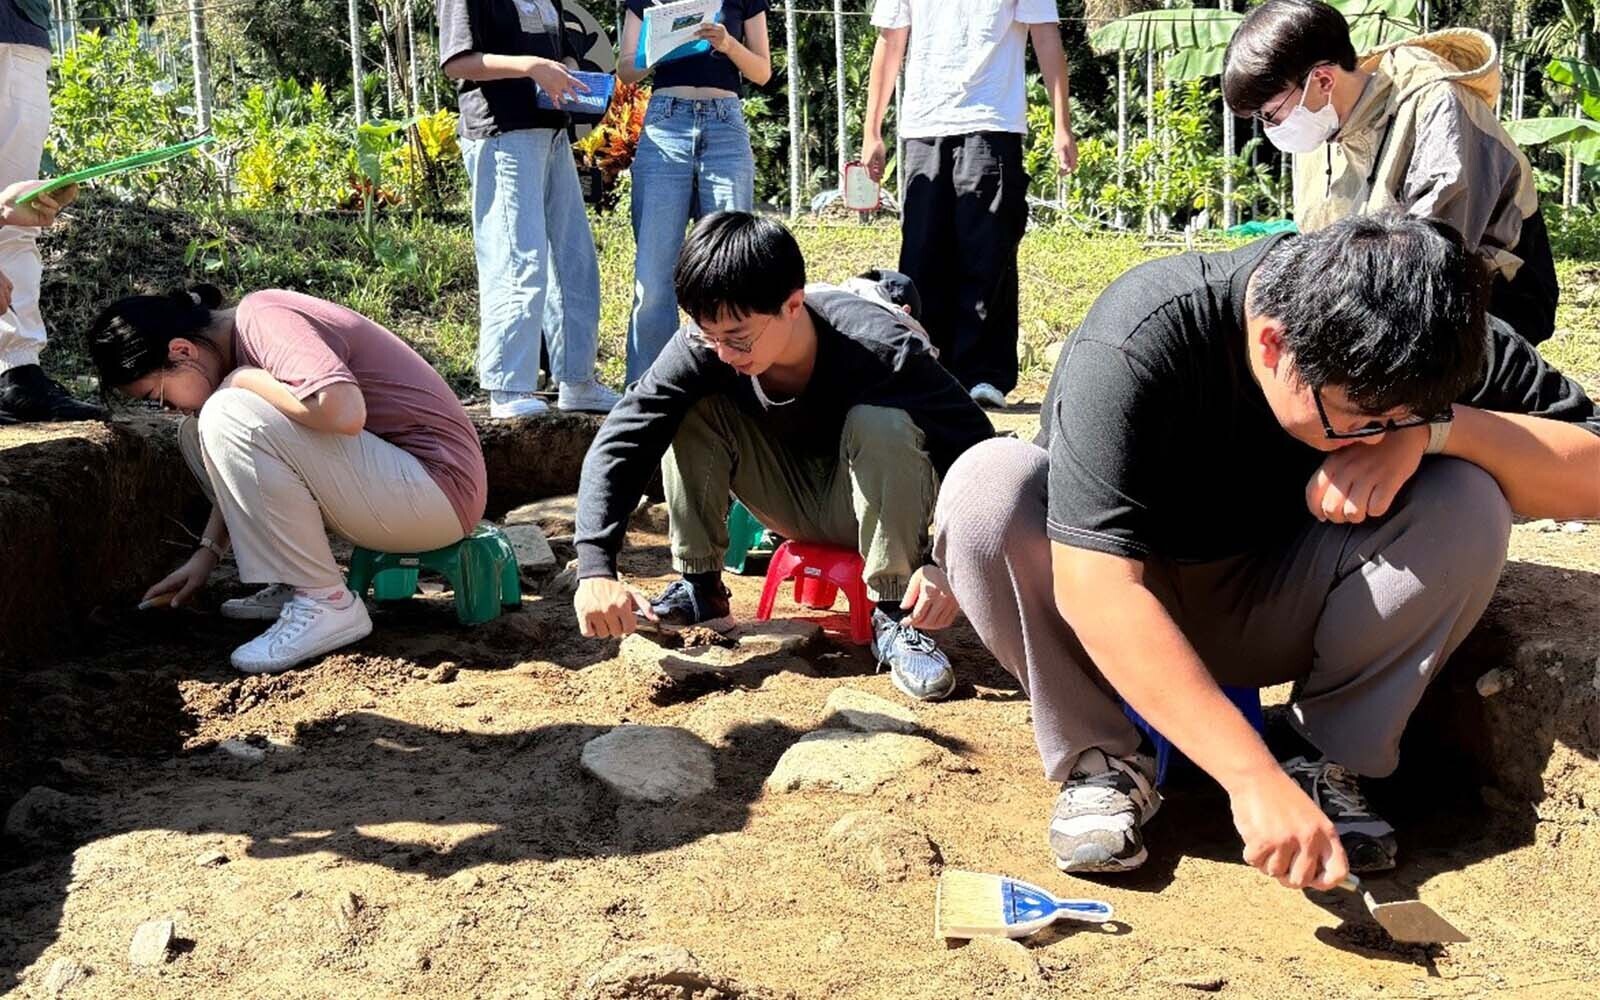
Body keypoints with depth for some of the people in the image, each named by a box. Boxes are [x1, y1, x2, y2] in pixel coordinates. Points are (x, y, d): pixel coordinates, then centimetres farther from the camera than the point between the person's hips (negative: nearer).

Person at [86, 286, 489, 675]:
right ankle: (293, 585, 9)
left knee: (229, 419, -24)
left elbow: (344, 413, -35)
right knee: (199, 433, 10)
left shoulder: (265, 320, -17)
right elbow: (247, 471, 22)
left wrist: (244, 379, -18)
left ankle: (327, 604, -15)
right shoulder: (241, 346, 10)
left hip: (436, 487, -10)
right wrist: (207, 552, 15)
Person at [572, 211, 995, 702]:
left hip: (875, 507, -3)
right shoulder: (703, 347, -25)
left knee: (881, 425, -35)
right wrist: (596, 569, -36)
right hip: (792, 507, 3)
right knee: (691, 409, -20)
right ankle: (700, 590, -7)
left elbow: (975, 452, -28)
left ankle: (895, 616, -20)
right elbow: (618, 444, -25)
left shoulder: (880, 348, -32)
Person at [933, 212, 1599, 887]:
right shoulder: (1136, 342, -32)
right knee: (987, 485, -33)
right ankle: (1101, 761, -15)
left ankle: (1327, 760, -9)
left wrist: (1433, 427, -32)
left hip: (1272, 616, 3)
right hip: (1122, 622, -2)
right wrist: (1255, 778, -43)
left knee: (1468, 499, -23)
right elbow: (1095, 591, -39)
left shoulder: (1419, 342, -16)